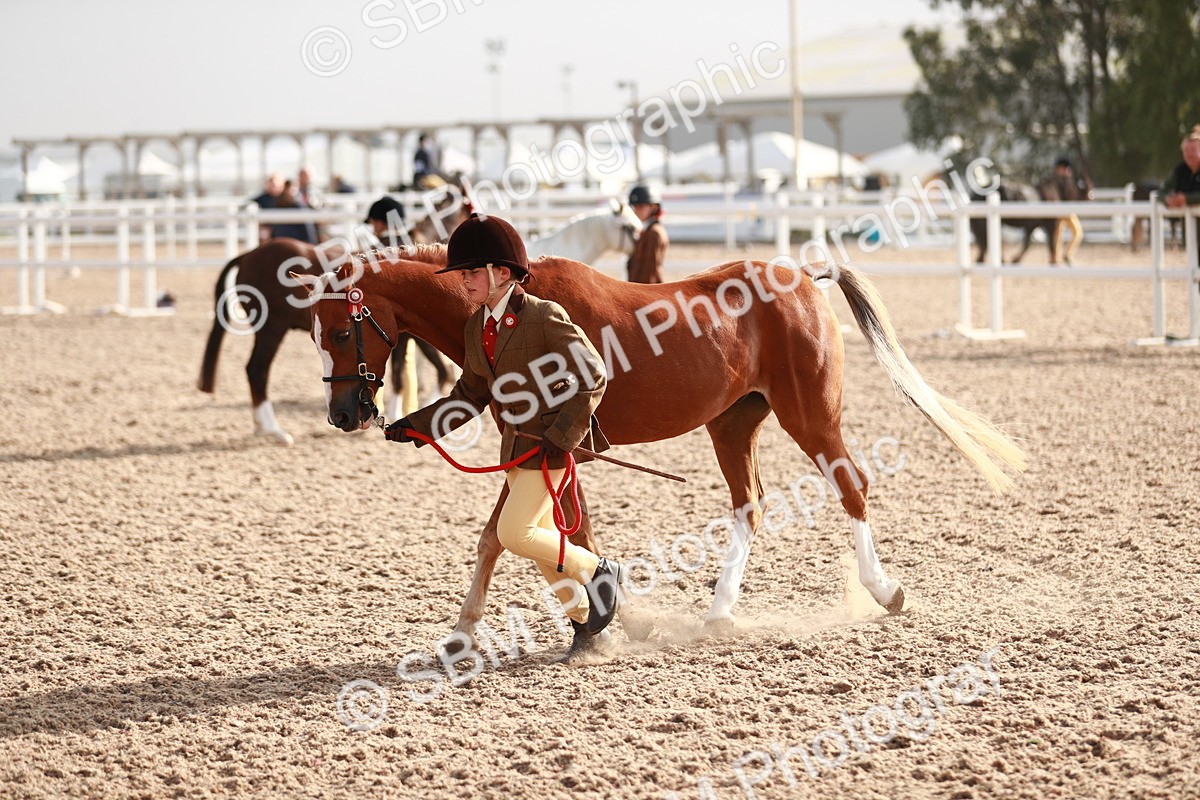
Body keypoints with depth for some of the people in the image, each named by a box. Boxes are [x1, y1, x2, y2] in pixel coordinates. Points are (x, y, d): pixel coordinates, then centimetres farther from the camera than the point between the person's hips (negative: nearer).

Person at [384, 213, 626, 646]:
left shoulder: (544, 317, -19)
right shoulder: (477, 326, 5)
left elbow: (592, 376, -18)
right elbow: (469, 396, 14)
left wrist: (562, 435, -22)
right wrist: (417, 425, 4)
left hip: (551, 440, -8)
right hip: (516, 442, 8)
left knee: (513, 533, -13)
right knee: (540, 537, 13)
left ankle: (601, 571, 4)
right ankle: (585, 618, 28)